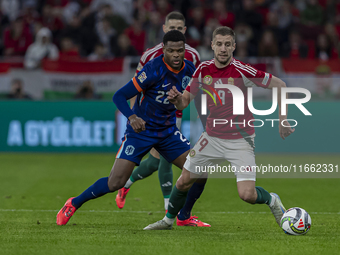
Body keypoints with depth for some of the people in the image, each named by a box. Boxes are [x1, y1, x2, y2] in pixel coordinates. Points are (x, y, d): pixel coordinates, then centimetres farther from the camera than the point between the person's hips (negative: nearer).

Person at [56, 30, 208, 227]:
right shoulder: (154, 70, -24)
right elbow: (119, 96, -24)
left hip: (168, 131, 6)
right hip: (141, 130, -6)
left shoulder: (188, 69, -5)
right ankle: (74, 204, 11)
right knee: (116, 183, -12)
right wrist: (132, 117, -39)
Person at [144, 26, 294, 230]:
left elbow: (279, 85, -10)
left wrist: (283, 119, -14)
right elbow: (184, 102, 5)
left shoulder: (241, 71, -18)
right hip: (213, 138, 5)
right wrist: (176, 98, -19)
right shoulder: (203, 70, -2)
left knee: (247, 195, -17)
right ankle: (168, 220, 34)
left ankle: (272, 200, 16)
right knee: (184, 182, 10)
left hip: (240, 140, -5)